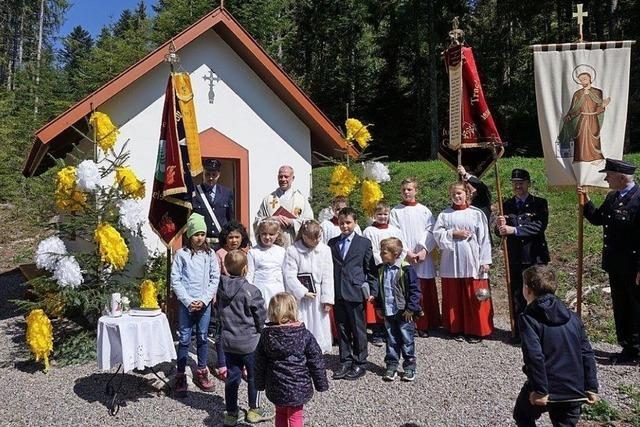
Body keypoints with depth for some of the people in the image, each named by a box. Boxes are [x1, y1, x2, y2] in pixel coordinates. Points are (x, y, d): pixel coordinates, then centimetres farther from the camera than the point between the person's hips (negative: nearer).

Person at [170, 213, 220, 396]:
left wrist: (204, 300, -8)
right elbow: (175, 280, -4)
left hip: (205, 303, 2)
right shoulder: (181, 254, -1)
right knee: (184, 339, 2)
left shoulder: (210, 254, 4)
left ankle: (201, 372, 23)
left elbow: (215, 279, 2)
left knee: (203, 338, 9)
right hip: (186, 303, -2)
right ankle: (180, 376, 12)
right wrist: (188, 301, -11)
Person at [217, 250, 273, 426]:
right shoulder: (251, 291, -21)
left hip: (228, 340, 5)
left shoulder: (222, 287, -4)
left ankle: (231, 412, 23)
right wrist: (261, 331, 7)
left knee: (232, 376, 14)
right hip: (249, 341, -5)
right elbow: (261, 317, -12)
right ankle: (254, 410, 25)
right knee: (254, 376, 13)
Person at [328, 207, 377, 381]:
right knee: (342, 329, 11)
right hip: (337, 293, 3)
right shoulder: (332, 243, 10)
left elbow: (370, 268, 3)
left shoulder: (364, 243, 2)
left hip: (355, 293, -3)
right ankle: (345, 362, 22)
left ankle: (360, 363, 17)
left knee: (358, 329, 5)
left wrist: (372, 290, -2)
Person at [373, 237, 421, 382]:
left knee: (407, 341, 6)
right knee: (391, 341, 12)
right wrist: (379, 307, 11)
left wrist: (410, 309, -12)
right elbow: (379, 289, 14)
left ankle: (409, 367, 19)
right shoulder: (380, 269, 4)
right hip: (388, 312, 5)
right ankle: (391, 366, 21)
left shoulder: (406, 269, -14)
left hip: (404, 312, -5)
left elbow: (415, 290, -11)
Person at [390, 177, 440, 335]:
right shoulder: (395, 211, 5)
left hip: (423, 257, 1)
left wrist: (424, 251, -10)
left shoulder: (424, 210, 7)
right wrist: (407, 252, -9)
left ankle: (423, 324, 12)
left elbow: (431, 232, 2)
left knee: (424, 292, 3)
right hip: (403, 257, -1)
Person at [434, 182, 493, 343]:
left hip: (472, 262, -1)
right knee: (454, 297, 7)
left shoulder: (477, 213, 3)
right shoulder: (444, 214, 7)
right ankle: (457, 329, 17)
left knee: (473, 298, 1)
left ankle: (475, 330, 11)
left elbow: (484, 239, 1)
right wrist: (453, 233, -12)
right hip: (451, 263, 2)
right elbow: (437, 233, 1)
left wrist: (485, 261, -4)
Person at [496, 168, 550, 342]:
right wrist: (500, 226, -20)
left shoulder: (539, 203, 1)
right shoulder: (506, 205, 9)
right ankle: (519, 329, 18)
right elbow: (500, 232, 4)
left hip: (535, 256, -2)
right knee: (517, 295, 7)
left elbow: (540, 225, -14)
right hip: (514, 257, 3)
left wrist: (515, 230, -22)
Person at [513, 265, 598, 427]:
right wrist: (592, 387, 8)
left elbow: (534, 357, -22)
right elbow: (587, 354, 4)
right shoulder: (573, 317, 7)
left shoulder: (528, 318, -11)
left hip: (546, 390, -4)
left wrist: (540, 390, -17)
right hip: (574, 392, 5)